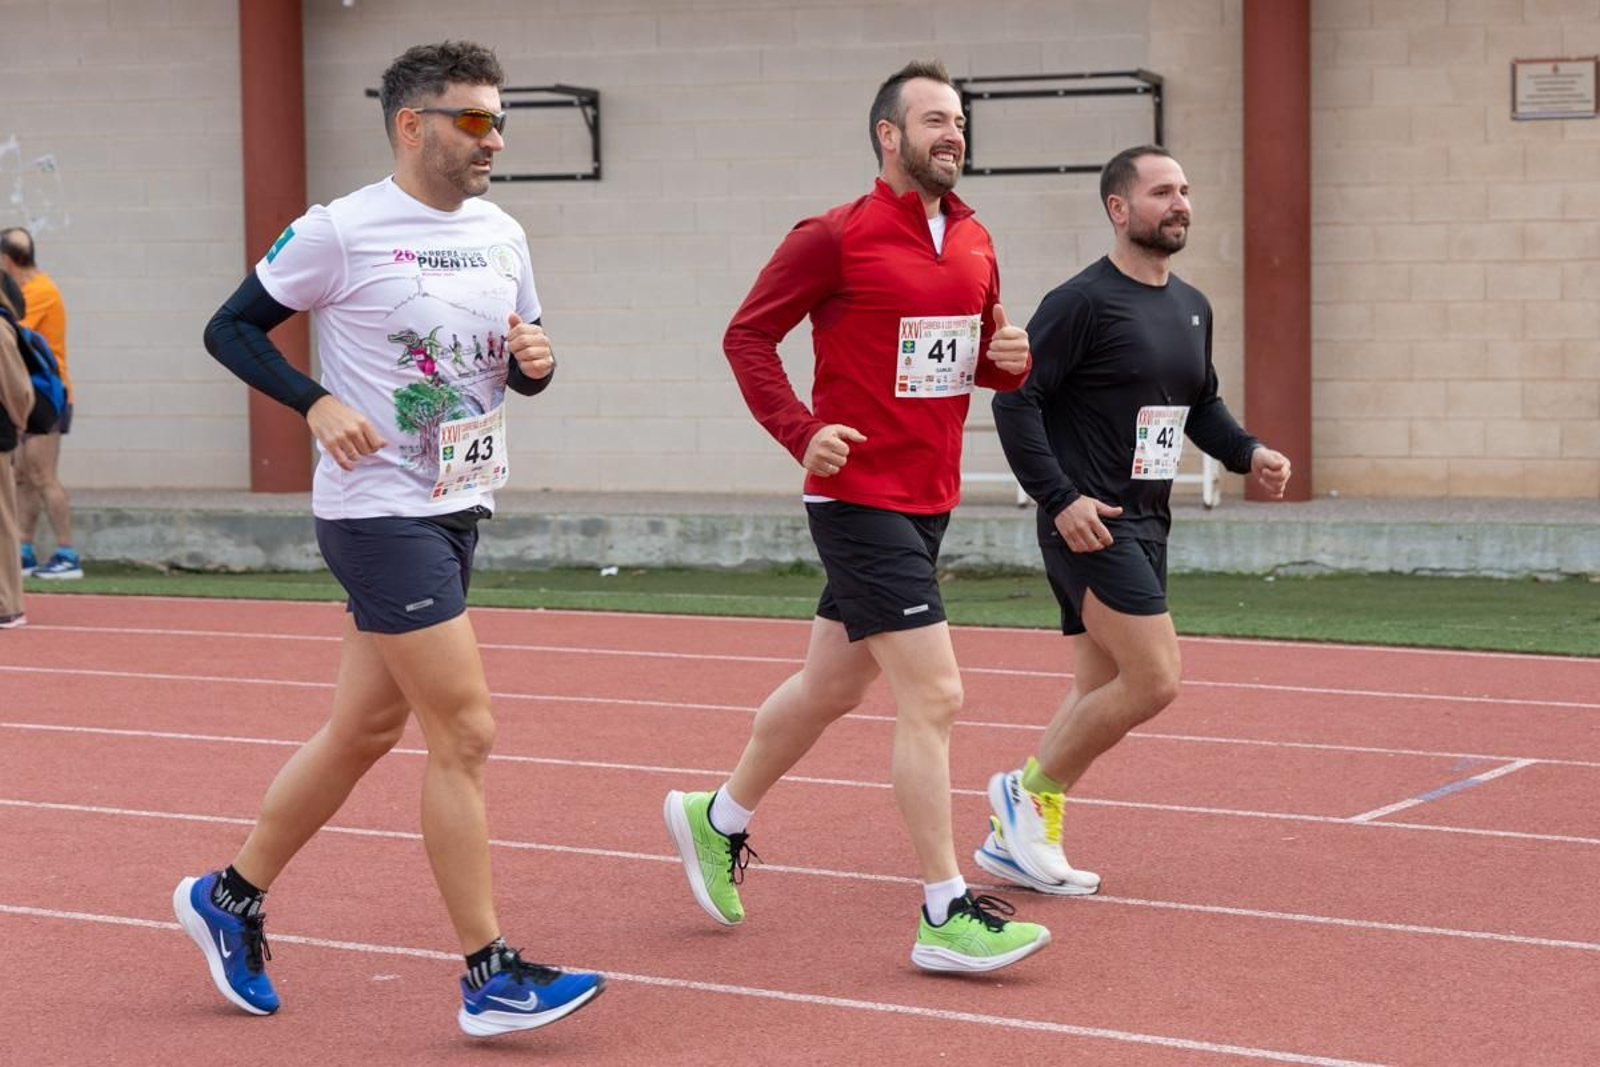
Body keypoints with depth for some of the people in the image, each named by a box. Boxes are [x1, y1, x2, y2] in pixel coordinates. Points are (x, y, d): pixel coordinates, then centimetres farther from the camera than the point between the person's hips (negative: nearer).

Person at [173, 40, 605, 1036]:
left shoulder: (502, 234, 9)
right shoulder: (340, 232, -11)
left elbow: (524, 368, 18)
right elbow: (231, 328, -3)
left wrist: (535, 362, -5)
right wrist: (319, 403, -17)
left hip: (458, 513, 8)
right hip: (382, 514, -8)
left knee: (364, 731, 14)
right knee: (466, 734, -10)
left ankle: (231, 897, 31)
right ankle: (492, 978, -3)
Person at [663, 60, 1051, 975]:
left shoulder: (974, 242, 10)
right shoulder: (836, 238, -11)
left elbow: (982, 357, 21)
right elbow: (748, 336, -7)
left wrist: (1011, 358, -3)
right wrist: (802, 431, -19)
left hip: (928, 502, 8)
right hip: (861, 500, -8)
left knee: (831, 686, 19)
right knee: (933, 696, -12)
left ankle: (718, 820, 40)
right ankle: (947, 916, -6)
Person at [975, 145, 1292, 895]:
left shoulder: (1192, 308, 13)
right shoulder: (1083, 301, -12)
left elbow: (1201, 404, 25)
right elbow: (1015, 399, -14)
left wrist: (1247, 454, 6)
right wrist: (1059, 499, -20)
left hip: (1145, 525, 9)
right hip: (1090, 525, -9)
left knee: (1102, 691, 10)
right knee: (1154, 681, -14)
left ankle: (1019, 837, 18)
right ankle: (1026, 792, 2)